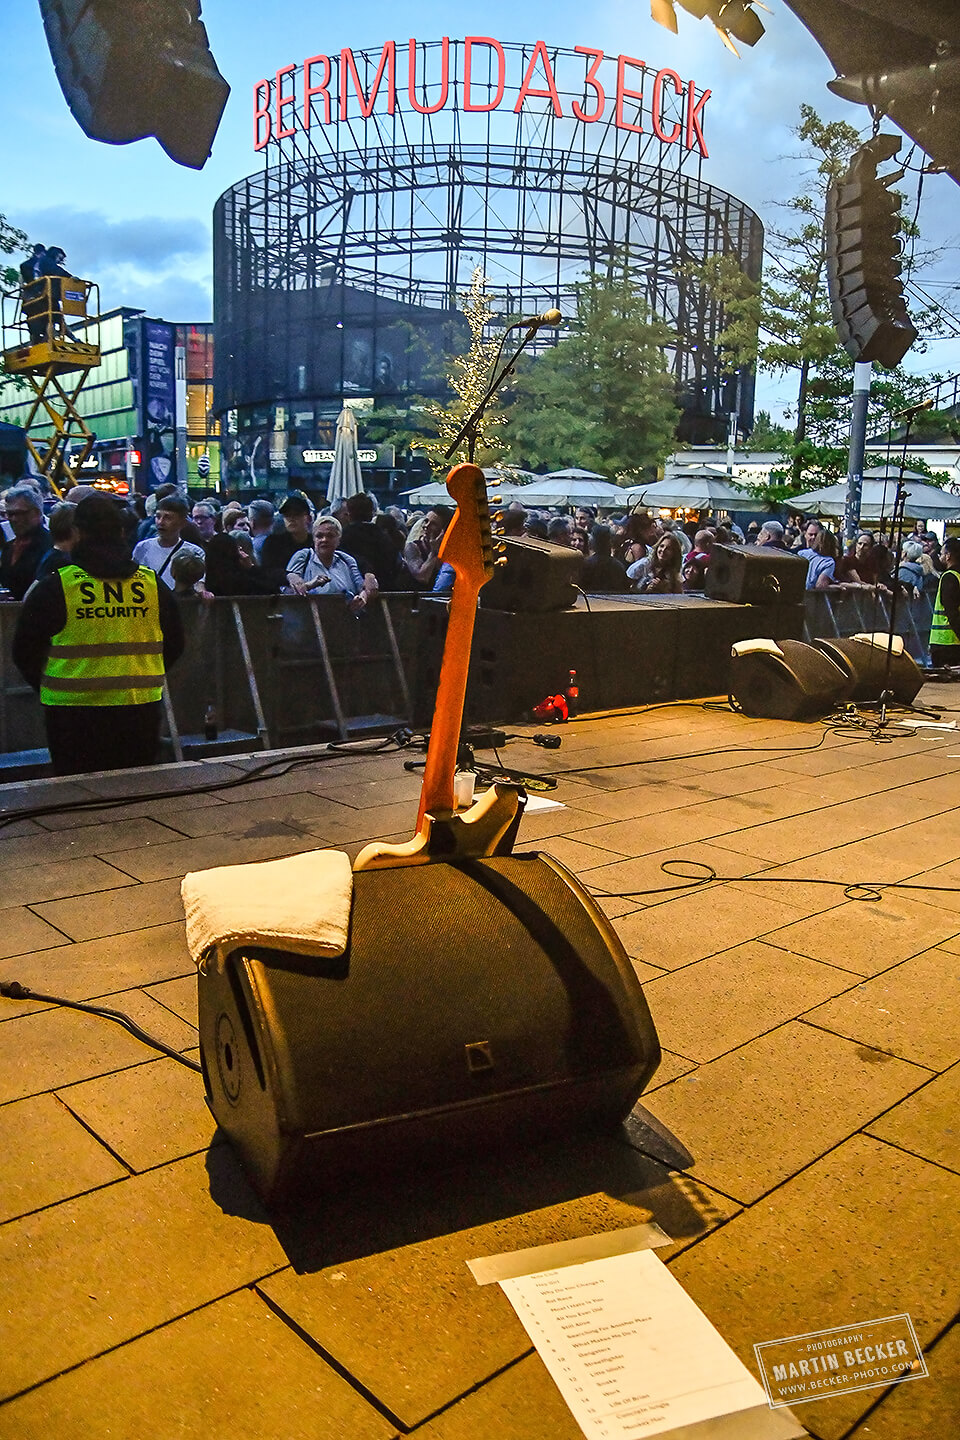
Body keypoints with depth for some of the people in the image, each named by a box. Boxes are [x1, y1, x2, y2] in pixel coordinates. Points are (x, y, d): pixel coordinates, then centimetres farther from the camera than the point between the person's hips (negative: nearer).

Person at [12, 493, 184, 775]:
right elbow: (174, 646, 13)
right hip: (141, 712, 3)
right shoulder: (153, 585, 4)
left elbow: (25, 651, 2)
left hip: (74, 714, -3)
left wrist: (45, 686, 19)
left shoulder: (54, 588, -5)